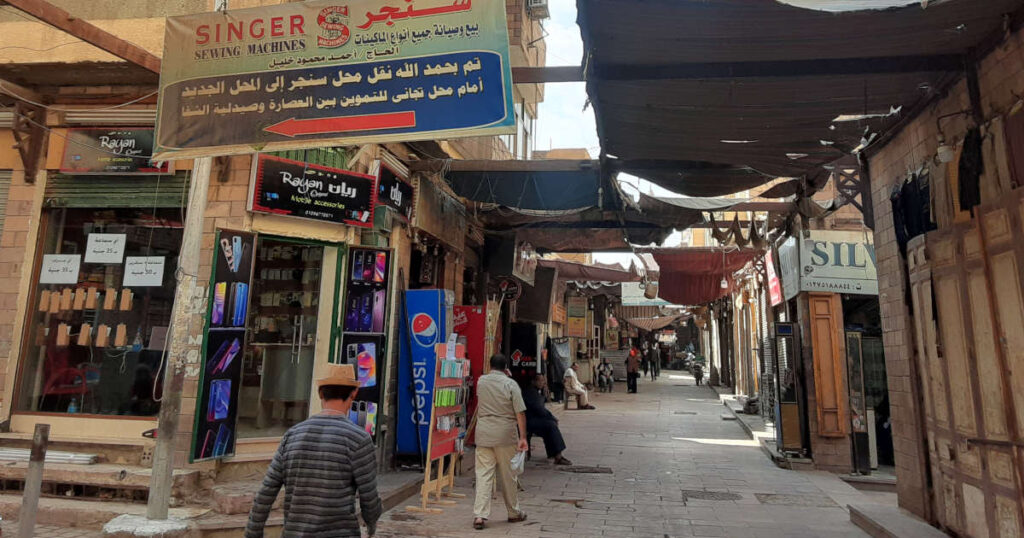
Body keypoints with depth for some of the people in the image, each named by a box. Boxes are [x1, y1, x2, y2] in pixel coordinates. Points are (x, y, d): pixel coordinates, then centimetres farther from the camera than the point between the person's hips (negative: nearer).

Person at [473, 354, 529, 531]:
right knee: (508, 476, 10)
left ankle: (479, 515, -5)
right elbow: (520, 413, -11)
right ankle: (514, 513, 24)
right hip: (505, 435, -2)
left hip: (483, 434, 2)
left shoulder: (481, 381, 3)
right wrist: (523, 437, -8)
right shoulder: (510, 384, -7)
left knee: (483, 474, 2)